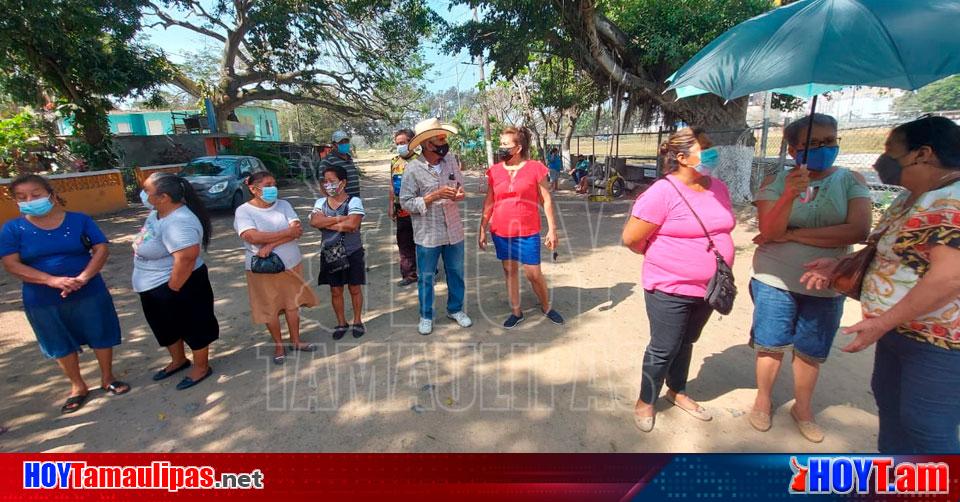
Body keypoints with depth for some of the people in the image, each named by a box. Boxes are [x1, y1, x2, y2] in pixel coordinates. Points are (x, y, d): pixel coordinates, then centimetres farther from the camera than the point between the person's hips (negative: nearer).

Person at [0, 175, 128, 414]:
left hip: (89, 293, -1)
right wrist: (53, 280, -23)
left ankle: (107, 379, 30)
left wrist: (84, 277, -23)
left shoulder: (79, 220, -4)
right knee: (61, 345, 15)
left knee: (101, 336, 10)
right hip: (43, 301, 1)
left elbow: (101, 248, -8)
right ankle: (78, 387, 32)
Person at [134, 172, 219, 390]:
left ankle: (201, 367, 27)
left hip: (179, 285, -10)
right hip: (154, 288, 10)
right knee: (166, 327, 25)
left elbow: (186, 258, -37)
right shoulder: (158, 212, 2)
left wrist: (172, 289, -26)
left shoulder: (177, 222, -30)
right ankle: (179, 361, 46)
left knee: (193, 327, 9)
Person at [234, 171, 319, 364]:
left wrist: (270, 244, -23)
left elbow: (297, 230, -12)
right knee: (270, 308, 8)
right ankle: (278, 345, 26)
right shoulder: (243, 211, -10)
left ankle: (295, 341, 30)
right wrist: (288, 232, -20)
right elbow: (253, 237, -25)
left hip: (291, 264, 3)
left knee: (293, 303, 13)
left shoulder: (283, 205, 0)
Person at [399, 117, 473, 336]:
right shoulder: (413, 168, -13)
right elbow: (406, 203, -13)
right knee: (426, 278, 11)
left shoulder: (451, 160, -1)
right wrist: (434, 196, -23)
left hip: (453, 231, 4)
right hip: (428, 234, -3)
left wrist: (460, 193, -12)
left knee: (456, 273, 16)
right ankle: (426, 316, 31)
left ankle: (455, 309, 37)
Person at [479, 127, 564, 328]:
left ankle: (546, 307, 27)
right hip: (501, 232, 3)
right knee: (509, 271, 12)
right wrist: (482, 229, 6)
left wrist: (552, 229, -5)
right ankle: (516, 312, 27)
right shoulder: (494, 171, 3)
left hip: (528, 232, -3)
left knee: (533, 273, 2)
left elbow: (546, 200, -2)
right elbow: (489, 202, 8)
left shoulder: (535, 168, -5)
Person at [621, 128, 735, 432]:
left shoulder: (718, 188, 3)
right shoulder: (663, 193, -21)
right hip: (670, 289, -6)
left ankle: (677, 392, 43)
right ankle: (645, 402, 27)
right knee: (663, 349, 6)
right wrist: (662, 258, -2)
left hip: (707, 288, 7)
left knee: (685, 343, 22)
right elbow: (631, 238, -19)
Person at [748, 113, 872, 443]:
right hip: (775, 281, -1)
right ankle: (763, 400, 31)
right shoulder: (775, 182, -5)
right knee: (771, 345, 9)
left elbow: (859, 231, -18)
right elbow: (768, 232, -17)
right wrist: (789, 195, -33)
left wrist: (792, 235, -18)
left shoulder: (851, 181, -3)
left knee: (811, 351, 14)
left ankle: (803, 407, 35)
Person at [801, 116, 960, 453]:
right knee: (889, 405, 21)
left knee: (927, 429, 1)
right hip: (899, 331, 10)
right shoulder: (911, 198, 10)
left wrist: (882, 322, -27)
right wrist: (840, 264, 6)